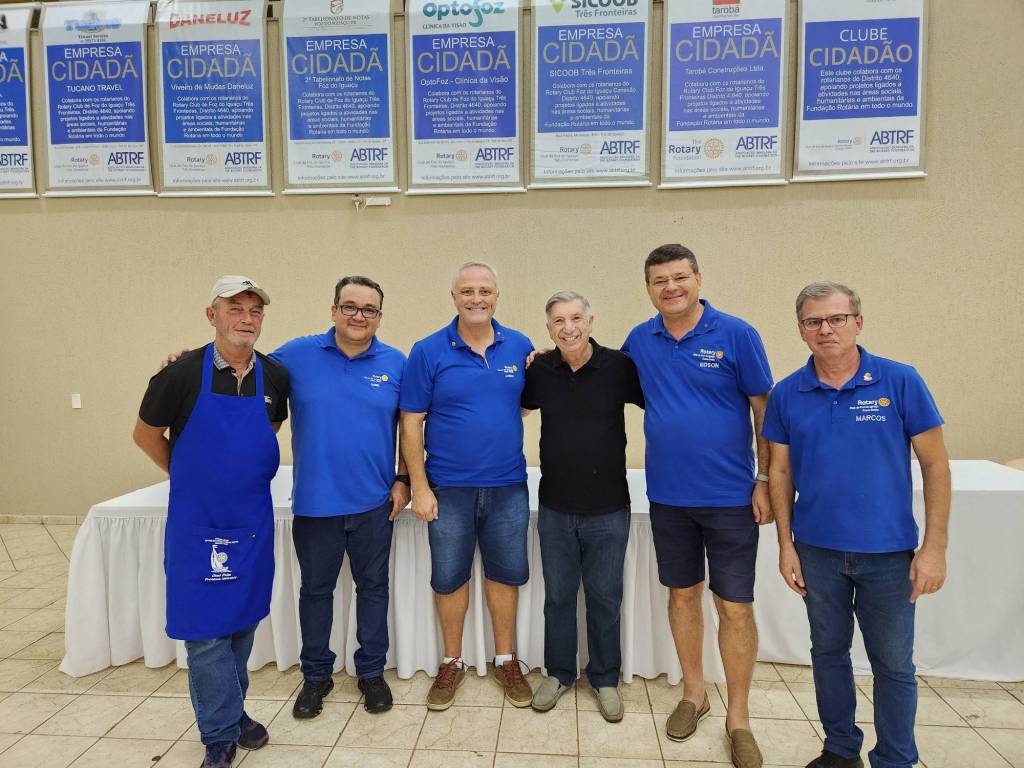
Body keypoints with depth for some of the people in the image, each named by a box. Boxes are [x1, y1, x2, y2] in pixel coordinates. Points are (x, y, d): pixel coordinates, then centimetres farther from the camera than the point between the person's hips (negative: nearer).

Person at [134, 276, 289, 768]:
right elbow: (146, 434, 2)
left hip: (253, 521, 4)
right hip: (197, 523, -3)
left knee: (243, 620, 16)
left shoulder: (275, 377, -3)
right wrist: (190, 479, 8)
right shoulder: (182, 374, -12)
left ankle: (232, 711, 36)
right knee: (205, 628, 2)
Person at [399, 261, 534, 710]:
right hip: (449, 488, -1)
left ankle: (506, 661, 33)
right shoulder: (429, 352, -6)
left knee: (505, 574, 14)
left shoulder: (520, 347, 1)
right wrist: (419, 487, -8)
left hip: (508, 487, 2)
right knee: (449, 578, 11)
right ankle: (452, 663, 32)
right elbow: (411, 423, -5)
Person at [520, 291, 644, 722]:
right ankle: (559, 674, 36)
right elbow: (513, 409, 17)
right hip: (555, 508, 2)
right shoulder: (539, 370, -2)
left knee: (605, 598, 13)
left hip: (608, 509, -2)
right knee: (558, 596, 15)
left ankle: (605, 678, 34)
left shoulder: (619, 366, -10)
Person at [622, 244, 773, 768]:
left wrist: (764, 480, -7)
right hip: (667, 495, 3)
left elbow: (764, 409, -4)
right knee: (682, 594, 15)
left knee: (735, 606, 5)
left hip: (730, 497, -3)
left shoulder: (736, 335, -8)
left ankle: (738, 718, 24)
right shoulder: (640, 340, 2)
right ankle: (693, 694, 35)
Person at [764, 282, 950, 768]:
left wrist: (934, 547, -9)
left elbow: (934, 464, -5)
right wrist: (786, 545, 0)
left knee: (893, 663, 11)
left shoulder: (900, 382, -8)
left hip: (888, 551, -2)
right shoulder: (787, 394, -2)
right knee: (828, 652, 17)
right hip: (818, 550, 2)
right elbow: (780, 472, 3)